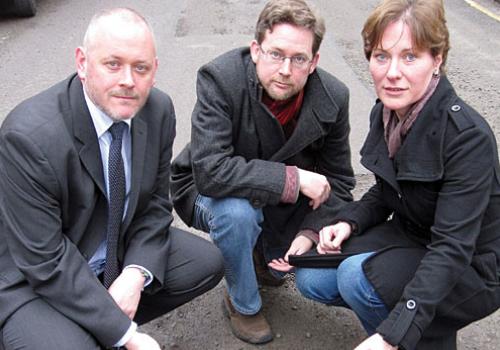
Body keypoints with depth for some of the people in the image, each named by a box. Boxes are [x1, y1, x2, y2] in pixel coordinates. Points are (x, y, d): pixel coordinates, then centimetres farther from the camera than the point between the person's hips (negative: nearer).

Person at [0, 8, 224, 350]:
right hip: (34, 277, -6)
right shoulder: (29, 135, -30)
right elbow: (46, 262, -25)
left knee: (207, 263, -2)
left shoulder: (159, 109, -12)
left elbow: (155, 204, -1)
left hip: (119, 253, 6)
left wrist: (136, 274, -18)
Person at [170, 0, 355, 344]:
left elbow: (338, 180, -7)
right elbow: (210, 170, -37)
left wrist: (309, 233, -23)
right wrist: (293, 178, -38)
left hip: (285, 202, 4)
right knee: (237, 211, -36)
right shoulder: (220, 79, -29)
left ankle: (266, 255, 23)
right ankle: (243, 303, -5)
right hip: (212, 192, -3)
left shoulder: (333, 96, -16)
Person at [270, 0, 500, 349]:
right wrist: (348, 223, -12)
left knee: (357, 276, -28)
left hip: (470, 268, -6)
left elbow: (452, 248, -31)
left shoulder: (468, 137, -28)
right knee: (311, 277, -7)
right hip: (409, 236, 6)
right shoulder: (386, 113, -7)